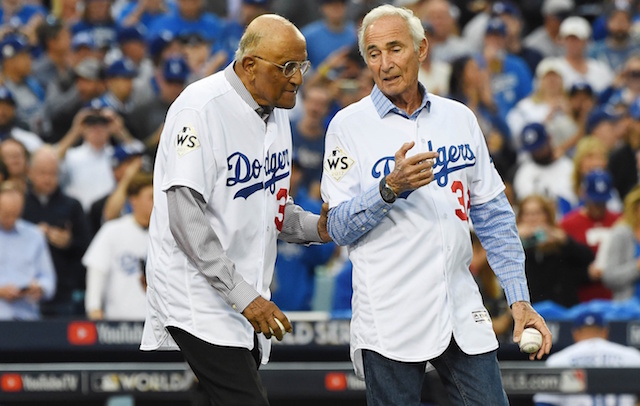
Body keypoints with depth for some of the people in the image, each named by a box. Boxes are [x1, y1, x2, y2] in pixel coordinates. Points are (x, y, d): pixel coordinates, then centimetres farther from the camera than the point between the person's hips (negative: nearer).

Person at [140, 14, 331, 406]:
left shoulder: (276, 112, 12)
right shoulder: (201, 109, -15)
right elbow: (186, 219, -20)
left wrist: (314, 227, 3)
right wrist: (243, 295, -23)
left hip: (247, 299, 9)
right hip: (198, 296, -9)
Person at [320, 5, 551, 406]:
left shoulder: (460, 118, 11)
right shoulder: (348, 126, 0)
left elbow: (494, 216, 14)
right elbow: (340, 227, -5)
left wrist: (520, 298, 8)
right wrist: (390, 187, -21)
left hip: (464, 316, 3)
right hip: (390, 323, -3)